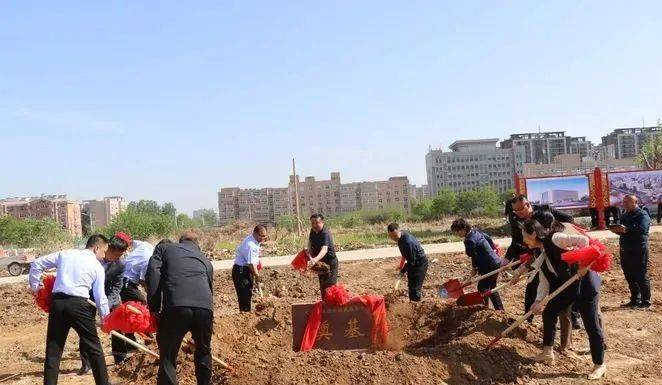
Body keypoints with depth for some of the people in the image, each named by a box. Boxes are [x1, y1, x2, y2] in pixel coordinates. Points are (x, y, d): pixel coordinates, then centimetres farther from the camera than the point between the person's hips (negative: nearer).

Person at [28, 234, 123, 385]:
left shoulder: (65, 254, 16)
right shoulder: (97, 266, 6)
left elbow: (37, 264, 16)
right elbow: (100, 297, 4)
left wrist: (35, 286, 26)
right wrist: (106, 318, 16)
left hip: (57, 302, 4)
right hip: (78, 304, -3)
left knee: (53, 349, 11)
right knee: (93, 347, 10)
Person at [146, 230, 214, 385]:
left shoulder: (164, 248, 23)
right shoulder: (205, 259, 33)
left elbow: (152, 273, 6)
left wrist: (154, 307, 8)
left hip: (175, 308, -3)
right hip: (205, 308, 4)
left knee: (168, 358, 10)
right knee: (204, 351, 28)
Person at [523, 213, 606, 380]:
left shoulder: (554, 239, -19)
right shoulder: (541, 256, 7)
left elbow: (583, 240, -27)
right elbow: (544, 281, 8)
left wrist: (583, 264, -26)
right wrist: (539, 301, -2)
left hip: (585, 283, -9)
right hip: (567, 286, 9)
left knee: (592, 325, 0)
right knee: (548, 313, 13)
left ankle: (600, 365, 16)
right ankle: (548, 352, 28)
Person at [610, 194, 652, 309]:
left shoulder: (642, 215, -10)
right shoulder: (625, 215, 15)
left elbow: (642, 229, -26)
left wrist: (626, 229, -38)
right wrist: (617, 230, -1)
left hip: (638, 251, -8)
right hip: (625, 251, 8)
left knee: (641, 277, -1)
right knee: (630, 277, 13)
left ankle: (645, 302, 7)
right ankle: (635, 300, 23)